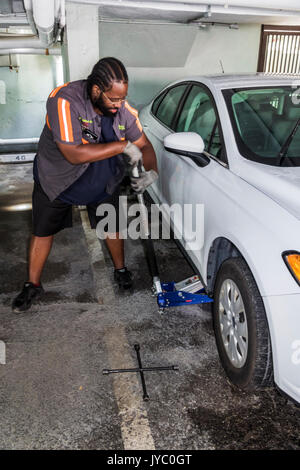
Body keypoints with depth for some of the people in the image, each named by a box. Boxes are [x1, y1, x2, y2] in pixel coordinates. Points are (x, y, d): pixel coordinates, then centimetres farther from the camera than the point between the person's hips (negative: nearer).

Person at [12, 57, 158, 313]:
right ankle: (33, 285, 26)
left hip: (103, 181, 3)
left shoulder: (123, 109, -17)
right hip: (56, 179, -2)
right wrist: (123, 146, -36)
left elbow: (144, 145, -4)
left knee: (111, 226, 13)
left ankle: (121, 268, 40)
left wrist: (152, 171, -25)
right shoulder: (64, 100, -33)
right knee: (43, 231, 7)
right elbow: (74, 154, -40)